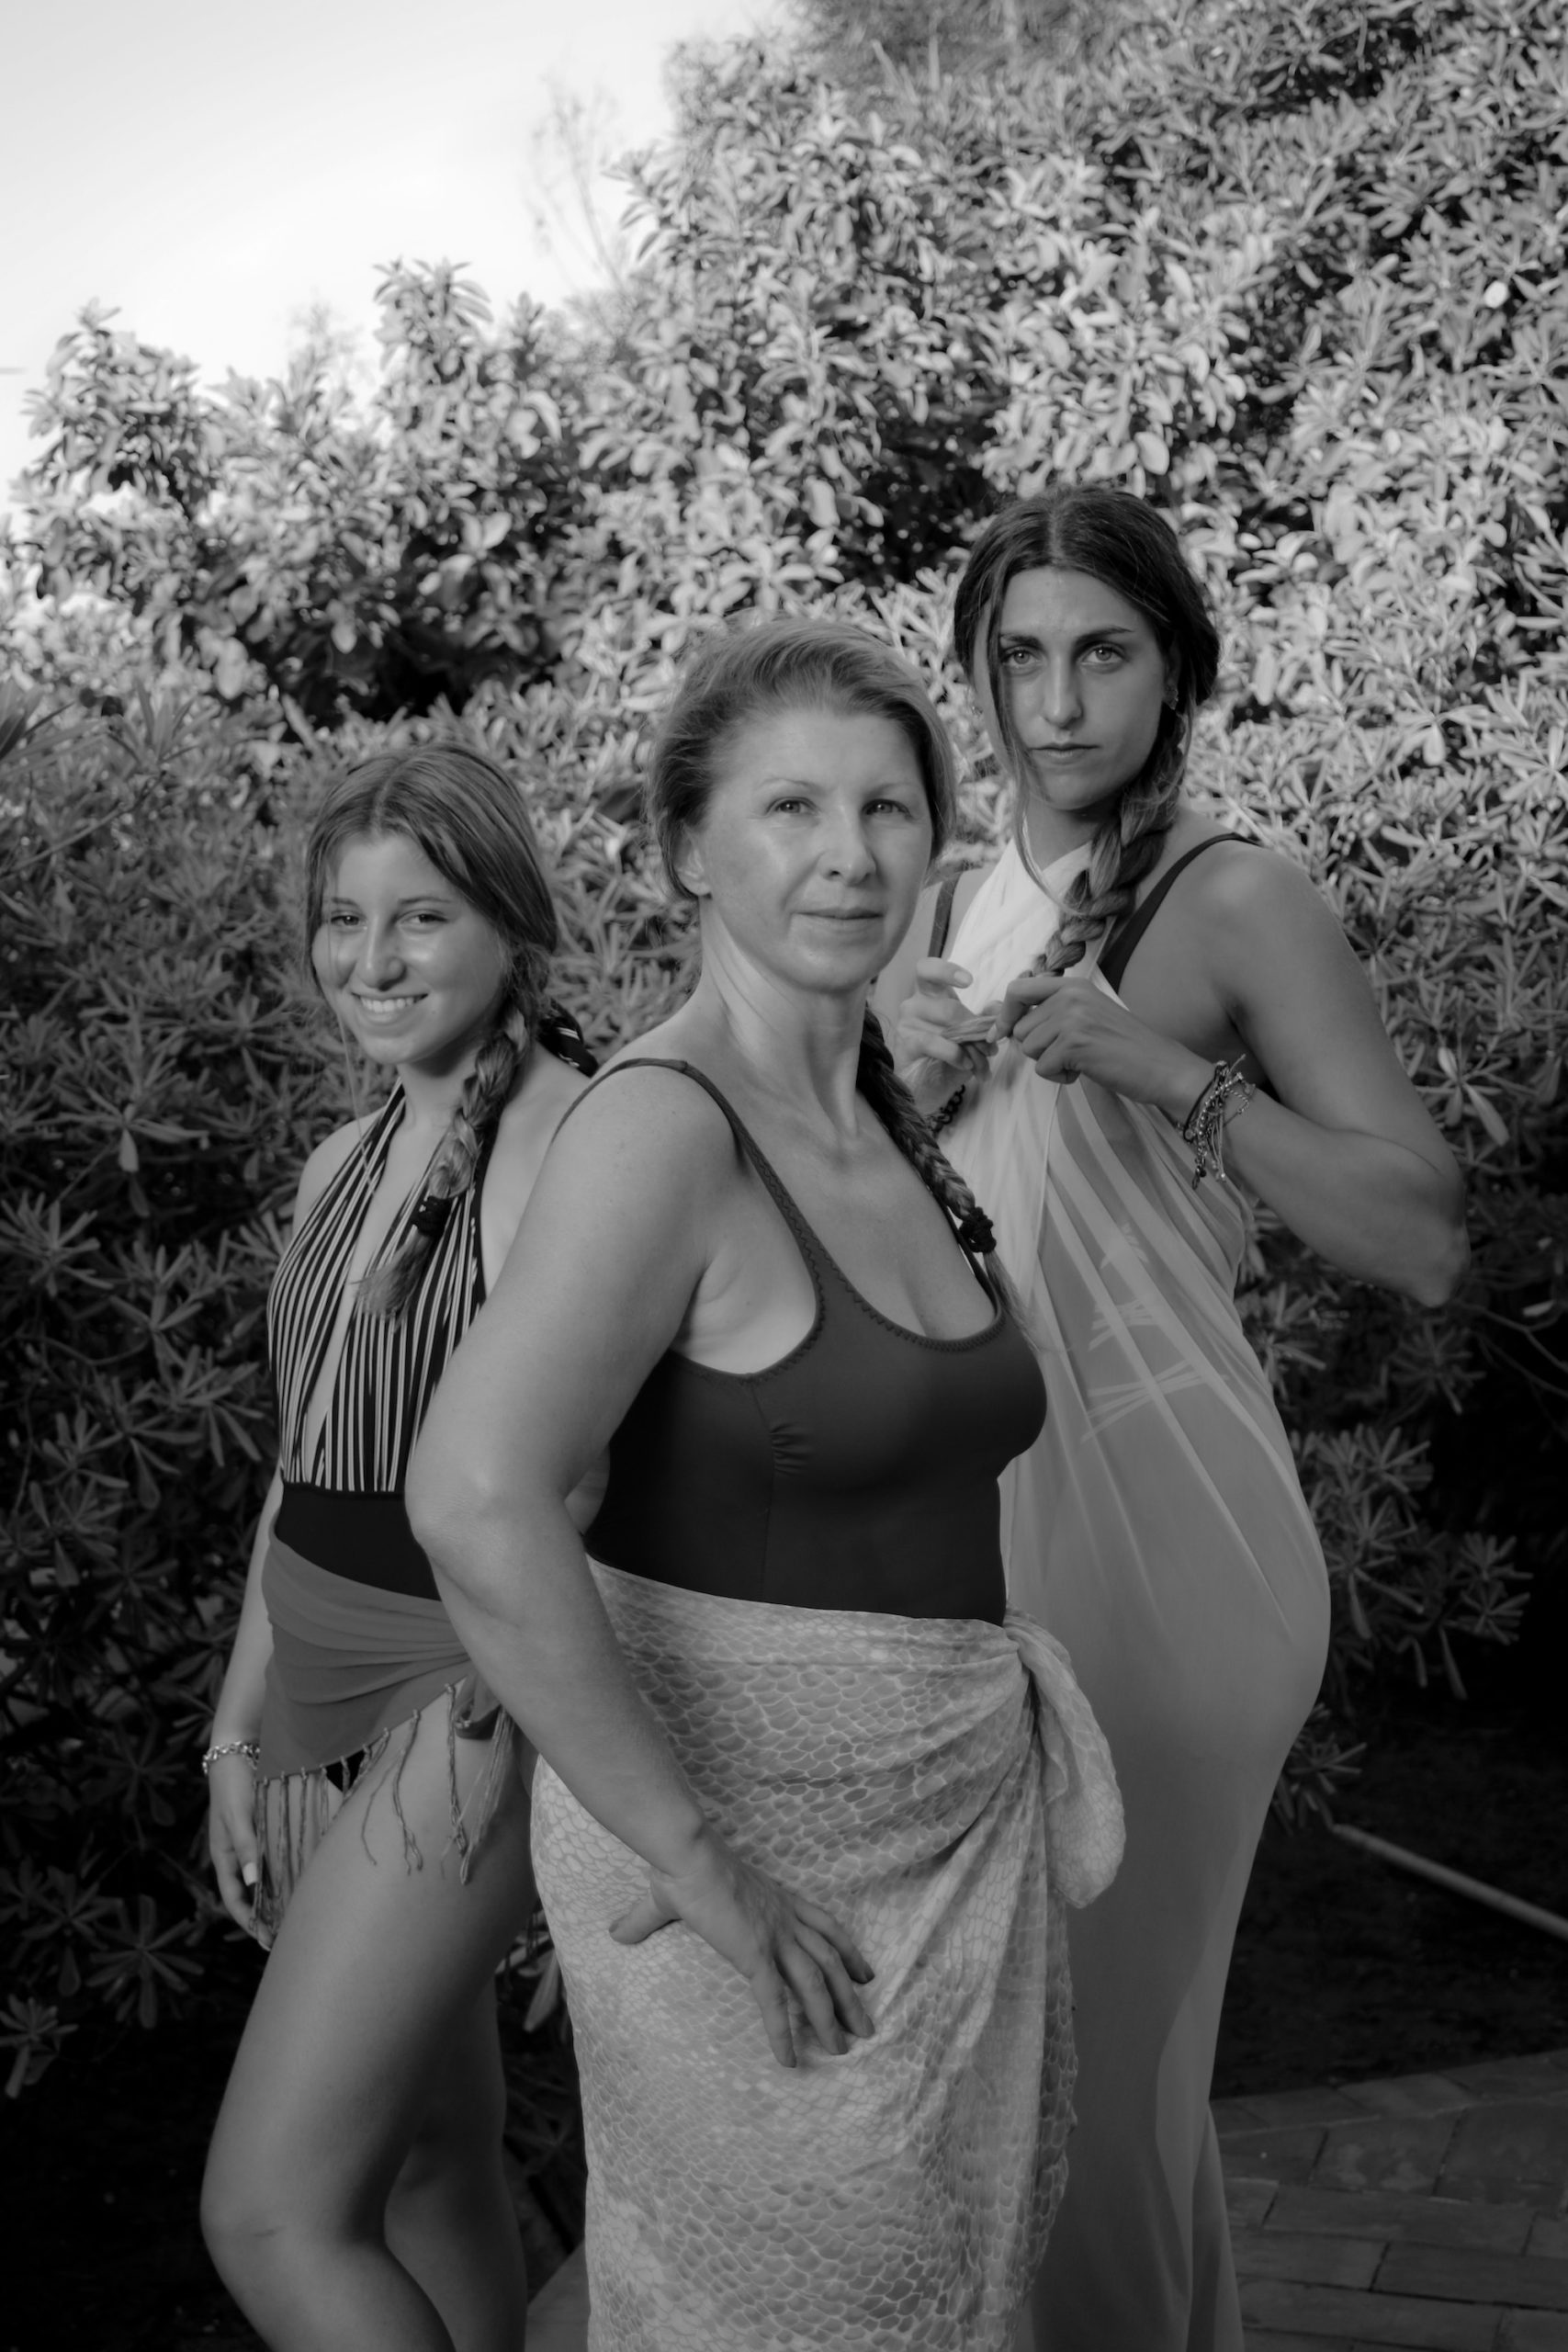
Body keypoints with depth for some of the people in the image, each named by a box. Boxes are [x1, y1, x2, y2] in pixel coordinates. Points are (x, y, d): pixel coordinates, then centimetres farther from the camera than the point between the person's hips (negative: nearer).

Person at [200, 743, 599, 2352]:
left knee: (271, 2213, -6)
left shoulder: (566, 1139, -15)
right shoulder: (342, 1169, 10)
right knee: (424, 2152, 17)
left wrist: (490, 1705, -20)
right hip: (321, 1702, 8)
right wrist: (239, 1732, 16)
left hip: (465, 1705, -8)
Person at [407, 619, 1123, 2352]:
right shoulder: (662, 1123, -19)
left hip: (945, 1830, 8)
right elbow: (475, 1503, -32)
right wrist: (698, 1870, -25)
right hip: (739, 1823, -8)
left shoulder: (892, 1120, 7)